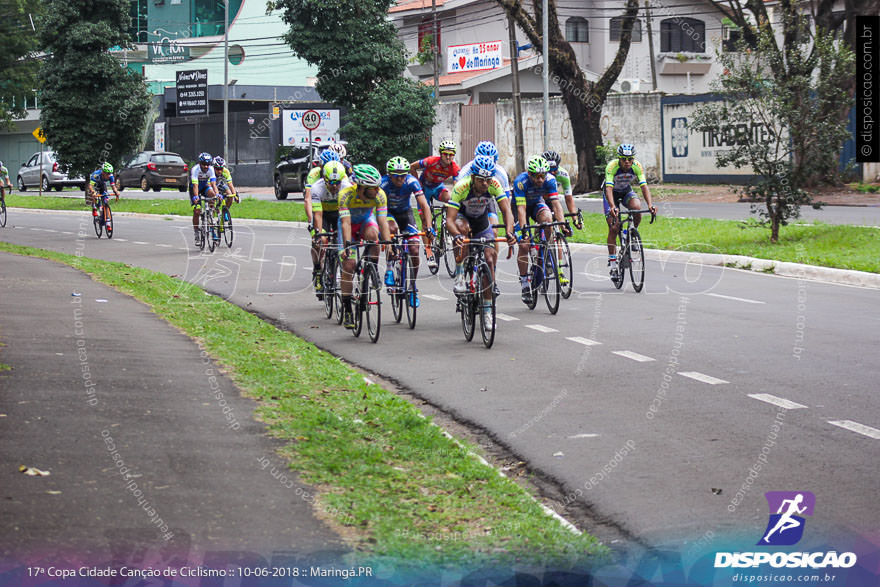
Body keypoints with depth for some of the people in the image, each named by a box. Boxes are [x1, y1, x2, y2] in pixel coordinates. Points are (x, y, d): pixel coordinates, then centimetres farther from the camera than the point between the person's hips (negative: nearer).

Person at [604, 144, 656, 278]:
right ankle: (612, 263, -5)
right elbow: (609, 188, -42)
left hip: (626, 191, 2)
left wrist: (650, 204, -49)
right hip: (612, 193, -2)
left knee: (637, 207, -32)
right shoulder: (612, 166, -32)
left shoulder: (637, 167, -25)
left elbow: (644, 186, -32)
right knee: (613, 228, -13)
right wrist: (612, 206, -59)